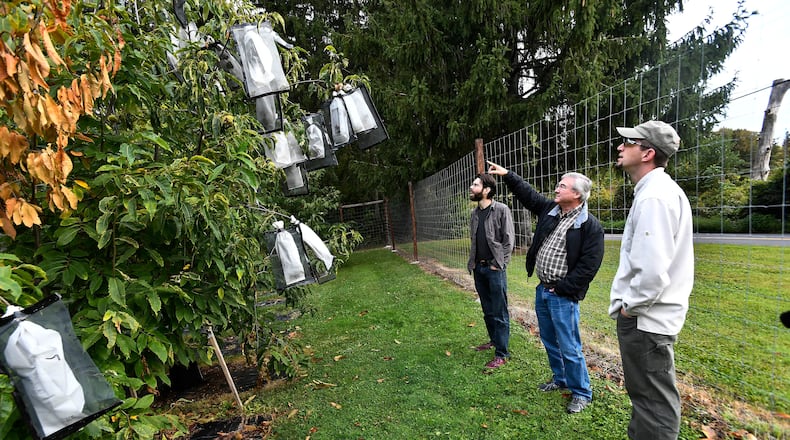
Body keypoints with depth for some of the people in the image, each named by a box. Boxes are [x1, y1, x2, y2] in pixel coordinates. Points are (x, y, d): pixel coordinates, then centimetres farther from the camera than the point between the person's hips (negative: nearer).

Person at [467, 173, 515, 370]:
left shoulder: (501, 210, -11)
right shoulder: (475, 212, 10)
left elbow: (509, 240, -11)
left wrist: (498, 264, -12)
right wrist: (472, 262, 7)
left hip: (494, 269, -7)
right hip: (478, 268, 7)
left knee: (500, 313, 1)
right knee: (487, 310, 19)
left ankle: (501, 354, 11)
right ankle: (494, 340, 37)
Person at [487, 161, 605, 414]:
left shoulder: (591, 227, -15)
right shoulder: (549, 209, 5)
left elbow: (588, 266, -17)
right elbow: (527, 193, 15)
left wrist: (561, 288, -16)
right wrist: (507, 175, 10)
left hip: (563, 296, -7)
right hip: (542, 289, 8)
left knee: (569, 347, 2)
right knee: (549, 341, 21)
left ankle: (582, 393, 24)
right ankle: (560, 379, 42)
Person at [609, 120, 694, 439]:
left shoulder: (654, 197, -22)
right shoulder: (656, 191, 11)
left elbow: (653, 270, -30)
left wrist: (630, 306, -14)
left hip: (645, 318, -10)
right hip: (647, 315, 10)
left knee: (655, 404, 6)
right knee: (646, 395, 25)